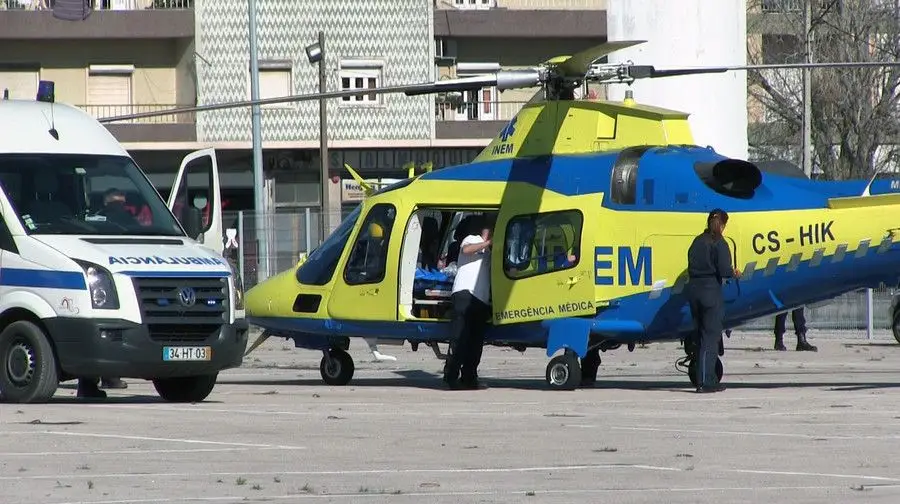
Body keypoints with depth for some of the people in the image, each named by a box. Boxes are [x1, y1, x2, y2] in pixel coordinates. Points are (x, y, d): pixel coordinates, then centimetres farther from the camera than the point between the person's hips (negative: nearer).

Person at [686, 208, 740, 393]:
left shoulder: (698, 241, 12)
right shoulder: (719, 243, -8)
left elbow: (691, 267, 12)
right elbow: (723, 270, -16)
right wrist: (733, 272, 6)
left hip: (694, 288, 7)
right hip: (711, 290, -7)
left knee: (702, 335, 14)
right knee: (711, 336, -3)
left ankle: (709, 380, 16)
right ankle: (705, 382, -7)